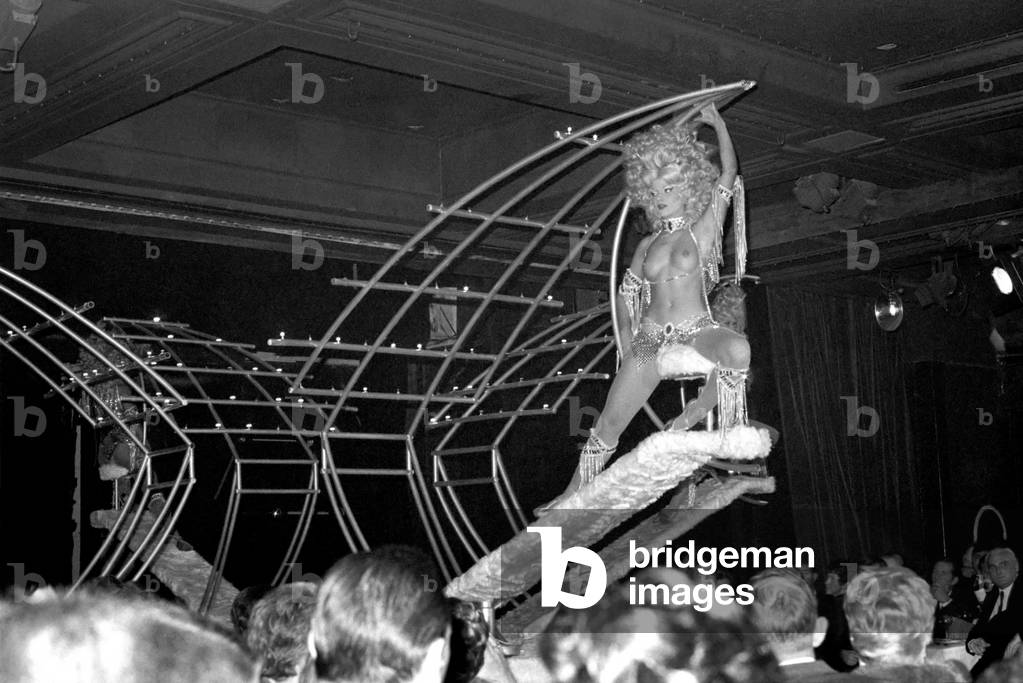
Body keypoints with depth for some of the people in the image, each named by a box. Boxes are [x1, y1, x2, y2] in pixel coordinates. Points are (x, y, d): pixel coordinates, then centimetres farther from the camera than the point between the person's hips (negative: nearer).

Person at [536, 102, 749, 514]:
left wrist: (718, 124, 1)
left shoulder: (703, 231, 3)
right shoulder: (647, 245, 14)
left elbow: (728, 174, -2)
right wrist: (627, 340, 14)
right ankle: (575, 493, 15)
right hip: (650, 340, 3)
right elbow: (627, 293, 23)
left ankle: (690, 417, -17)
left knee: (737, 348, -38)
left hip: (698, 333, -3)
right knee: (609, 423, 0)